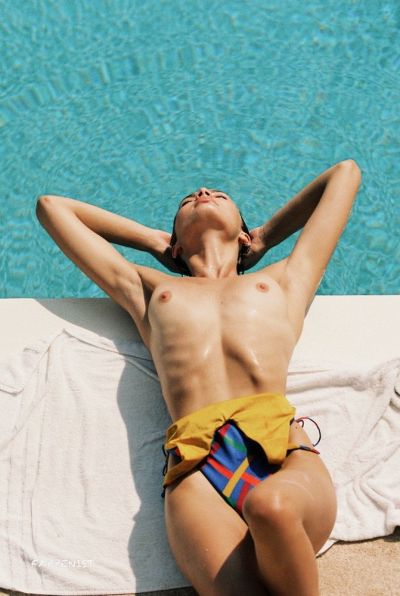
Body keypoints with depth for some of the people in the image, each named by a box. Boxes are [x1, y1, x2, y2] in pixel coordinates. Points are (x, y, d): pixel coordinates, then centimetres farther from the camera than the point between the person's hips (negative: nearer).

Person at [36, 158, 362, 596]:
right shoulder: (147, 289, 31)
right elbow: (51, 206, 43)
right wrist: (153, 239, 42)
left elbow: (345, 172, 42)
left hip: (285, 445, 2)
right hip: (196, 460, -1)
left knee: (272, 507, -35)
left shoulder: (284, 279, 31)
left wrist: (266, 236, 44)